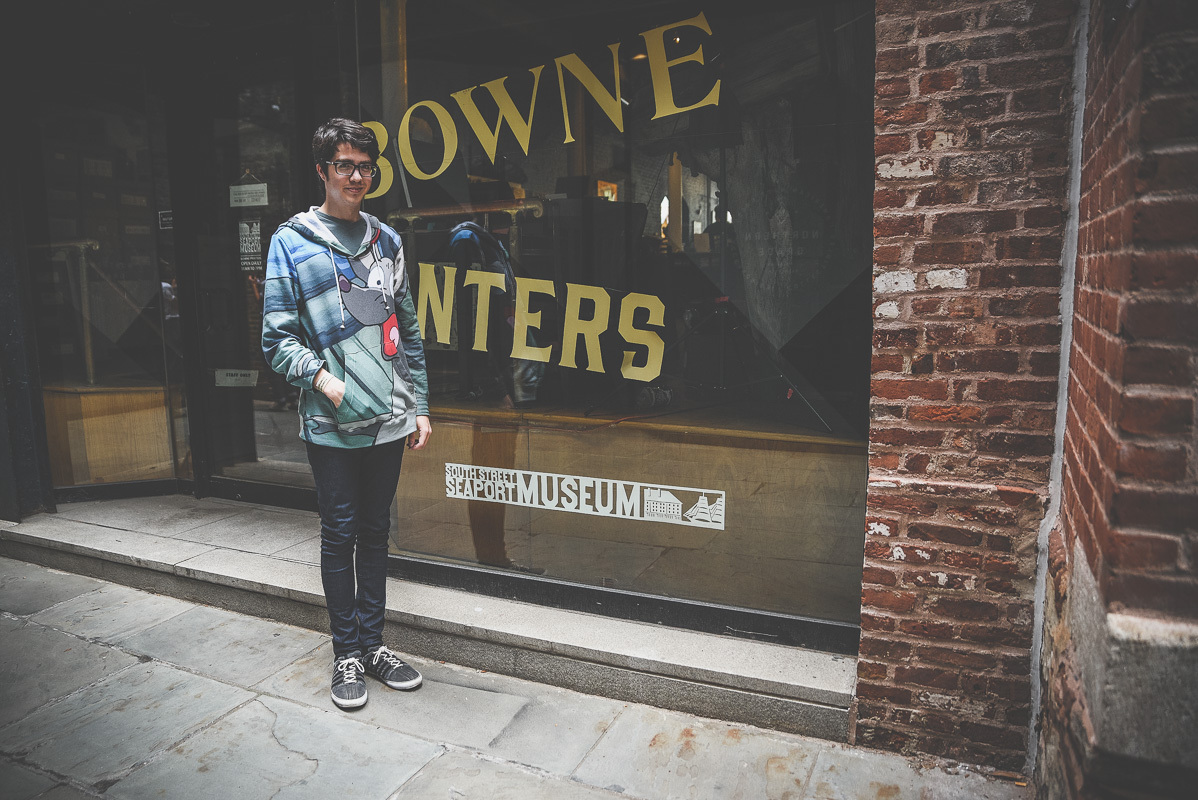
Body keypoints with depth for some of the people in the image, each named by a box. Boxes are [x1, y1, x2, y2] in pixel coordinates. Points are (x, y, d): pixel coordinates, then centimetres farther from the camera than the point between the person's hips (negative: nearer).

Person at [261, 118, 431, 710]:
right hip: (333, 424, -4)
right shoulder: (292, 242, 0)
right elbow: (278, 335, -4)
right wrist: (321, 377, -20)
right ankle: (347, 654, 22)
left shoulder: (386, 241, 13)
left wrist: (420, 407, 10)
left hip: (389, 418, 4)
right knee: (340, 536, 6)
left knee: (375, 533, 13)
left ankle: (372, 643, 27)